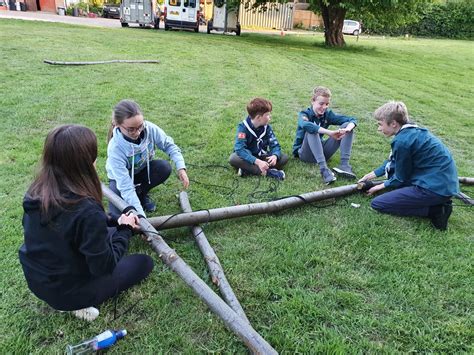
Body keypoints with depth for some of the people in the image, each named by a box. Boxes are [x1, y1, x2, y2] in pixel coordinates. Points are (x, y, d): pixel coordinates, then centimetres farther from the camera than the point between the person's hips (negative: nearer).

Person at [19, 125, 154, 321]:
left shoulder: (35, 193, -11)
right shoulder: (86, 210, -34)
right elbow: (104, 267, -23)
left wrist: (115, 223, 2)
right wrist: (125, 230, -10)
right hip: (68, 291, -6)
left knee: (109, 233, 21)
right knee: (144, 262, 10)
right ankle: (79, 303, 3)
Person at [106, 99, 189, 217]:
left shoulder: (150, 128, -30)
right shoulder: (115, 149, -37)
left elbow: (169, 145, -12)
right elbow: (125, 187, -38)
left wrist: (181, 168, -28)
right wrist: (141, 216, -45)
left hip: (143, 170, 5)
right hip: (121, 178, -5)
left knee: (164, 167, -27)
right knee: (118, 215, -30)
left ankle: (141, 194, -2)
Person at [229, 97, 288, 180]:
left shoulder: (267, 127, -5)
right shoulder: (243, 127, -20)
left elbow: (275, 145, -7)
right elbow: (240, 149, -32)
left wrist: (275, 156, -32)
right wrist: (257, 162, -43)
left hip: (262, 157, 4)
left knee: (284, 157, -16)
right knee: (233, 159, -34)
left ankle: (248, 170, -26)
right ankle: (267, 172, -34)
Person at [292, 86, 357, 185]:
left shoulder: (328, 114, 1)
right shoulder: (305, 114, -12)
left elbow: (352, 120, -5)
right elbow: (306, 125, -38)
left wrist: (347, 129, -29)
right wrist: (330, 133, -44)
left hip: (321, 152, 5)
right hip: (305, 153, -4)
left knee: (347, 126, -8)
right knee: (312, 130, -34)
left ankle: (344, 164, -22)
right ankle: (324, 169, -43)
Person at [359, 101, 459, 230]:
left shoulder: (402, 141, -20)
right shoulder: (412, 130, 8)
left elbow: (401, 178, -6)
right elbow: (393, 161, 23)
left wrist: (383, 185, 10)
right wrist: (374, 174, 21)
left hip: (436, 188, -10)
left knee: (377, 204, -7)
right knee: (391, 168, 27)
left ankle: (434, 209, -6)